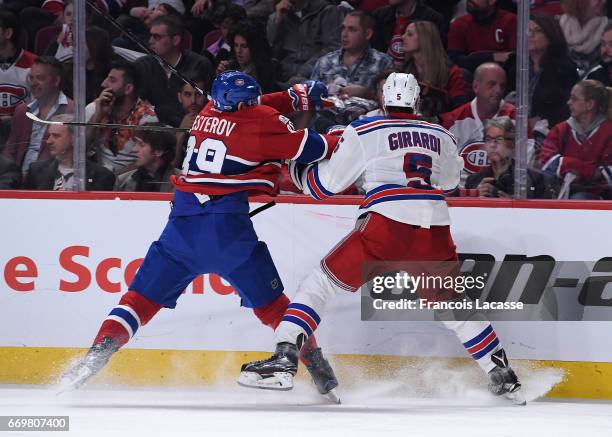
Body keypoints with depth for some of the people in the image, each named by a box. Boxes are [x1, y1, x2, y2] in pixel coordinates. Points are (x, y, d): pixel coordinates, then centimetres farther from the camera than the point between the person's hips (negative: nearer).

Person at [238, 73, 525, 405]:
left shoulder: (363, 132, 8)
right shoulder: (441, 136, 20)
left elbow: (323, 184, 9)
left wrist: (295, 169, 28)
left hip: (385, 226, -3)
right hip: (435, 233, 3)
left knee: (322, 282, 7)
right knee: (452, 303, 23)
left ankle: (283, 359, -9)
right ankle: (502, 377, 21)